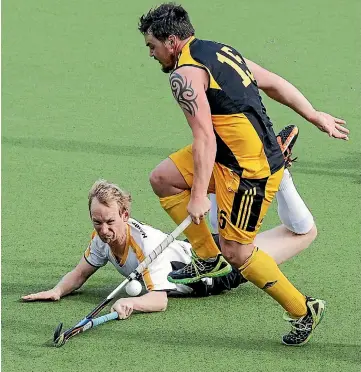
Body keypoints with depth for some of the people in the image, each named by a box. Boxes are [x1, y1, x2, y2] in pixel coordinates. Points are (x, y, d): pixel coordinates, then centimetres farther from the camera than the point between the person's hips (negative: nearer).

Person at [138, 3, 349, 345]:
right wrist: (316, 117, 22)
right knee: (163, 178, 10)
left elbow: (204, 137, -23)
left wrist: (199, 196, -22)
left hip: (251, 170, -10)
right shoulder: (220, 50, 12)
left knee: (237, 252, -1)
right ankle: (209, 258, 16)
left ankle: (302, 309, 12)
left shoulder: (185, 74, -16)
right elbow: (274, 83, 16)